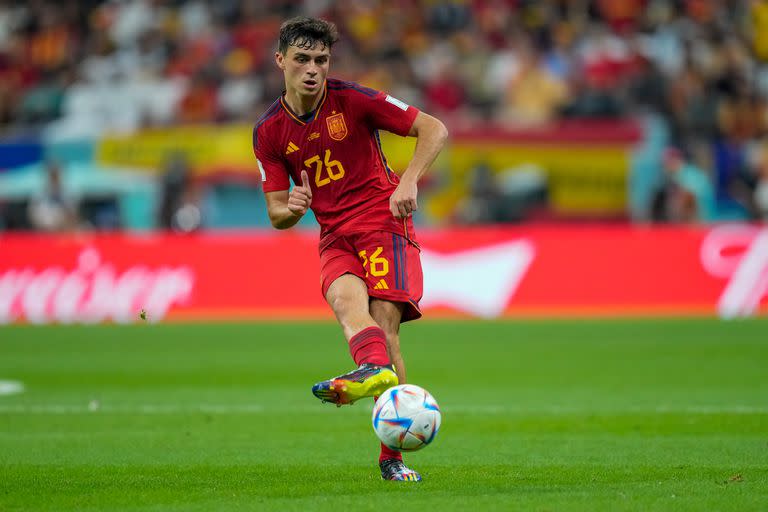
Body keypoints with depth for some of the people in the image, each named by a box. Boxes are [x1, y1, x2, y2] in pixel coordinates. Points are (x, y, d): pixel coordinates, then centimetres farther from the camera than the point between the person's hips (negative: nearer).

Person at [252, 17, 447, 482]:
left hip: (385, 223, -3)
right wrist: (293, 209, -15)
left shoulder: (352, 100, -5)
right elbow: (277, 215, 10)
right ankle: (374, 367, -63)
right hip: (335, 236, 3)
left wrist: (409, 181, -18)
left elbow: (435, 130, -3)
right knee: (344, 294, -31)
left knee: (384, 323, -19)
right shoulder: (269, 132, 5)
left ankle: (393, 455, -17)